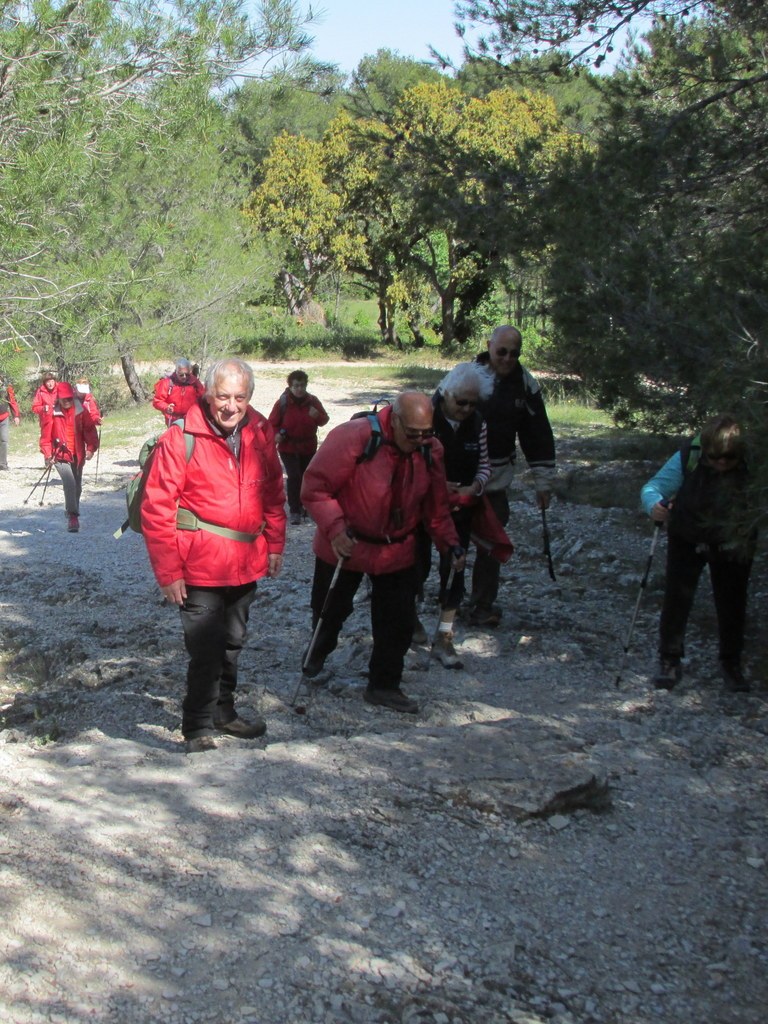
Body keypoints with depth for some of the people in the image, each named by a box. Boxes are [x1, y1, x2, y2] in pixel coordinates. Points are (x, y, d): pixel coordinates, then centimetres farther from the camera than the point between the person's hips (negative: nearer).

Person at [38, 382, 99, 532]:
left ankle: (73, 513, 32)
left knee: (77, 486, 13)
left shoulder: (80, 410, -3)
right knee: (69, 483, -21)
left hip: (78, 455, 4)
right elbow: (46, 434, -5)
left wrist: (91, 448, -15)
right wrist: (47, 454, -11)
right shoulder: (51, 412, -8)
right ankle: (72, 516, -21)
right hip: (60, 455, -4)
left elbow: (90, 429, -3)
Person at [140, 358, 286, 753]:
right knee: (206, 649, -3)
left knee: (232, 644, 20)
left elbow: (273, 492, 13)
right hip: (200, 567, -6)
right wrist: (168, 572, -15)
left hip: (246, 564, 6)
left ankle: (223, 712, 38)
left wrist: (274, 544, 10)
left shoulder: (260, 434, 1)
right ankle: (198, 728, 14)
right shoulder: (180, 438, -15)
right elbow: (156, 509, -14)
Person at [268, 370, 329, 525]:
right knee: (294, 476, -15)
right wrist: (277, 434, -26)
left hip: (308, 447, 4)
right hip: (288, 447, -4)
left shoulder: (313, 401, -5)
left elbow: (324, 420, 1)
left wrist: (317, 416, -22)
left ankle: (303, 505, 36)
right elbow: (272, 423, -6)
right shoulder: (282, 402, -13)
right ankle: (295, 511, -8)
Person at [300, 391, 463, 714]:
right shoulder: (354, 437, -26)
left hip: (397, 551, 4)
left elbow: (436, 505, 5)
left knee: (398, 622, 5)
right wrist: (334, 528, -31)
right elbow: (314, 486, -22)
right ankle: (316, 656, 49)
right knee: (331, 610, 18)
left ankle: (384, 685, 24)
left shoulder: (430, 450, -7)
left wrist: (450, 543, -6)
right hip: (345, 548, -3)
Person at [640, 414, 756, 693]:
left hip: (733, 544, 0)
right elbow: (654, 486, -21)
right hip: (687, 541, 0)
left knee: (732, 604, 7)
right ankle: (670, 661, 11)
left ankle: (731, 664, 26)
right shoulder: (688, 457, -21)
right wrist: (655, 504, -43)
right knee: (676, 597, -3)